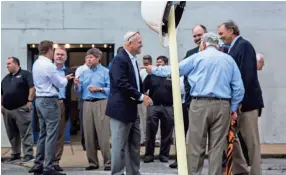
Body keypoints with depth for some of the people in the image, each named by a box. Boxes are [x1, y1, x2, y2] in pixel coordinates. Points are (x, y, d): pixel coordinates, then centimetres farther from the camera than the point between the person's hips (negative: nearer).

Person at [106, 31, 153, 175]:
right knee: (119, 146, -2)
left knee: (134, 146, 14)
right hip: (121, 109, -10)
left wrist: (142, 96, 0)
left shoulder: (133, 59, 15)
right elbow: (121, 83, -24)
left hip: (132, 109, 10)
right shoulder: (120, 59, -14)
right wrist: (141, 97, -21)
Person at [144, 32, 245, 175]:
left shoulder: (197, 57, 4)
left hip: (200, 104, -2)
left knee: (196, 146, 3)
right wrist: (234, 108, 13)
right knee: (217, 147, 6)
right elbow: (238, 87, 6)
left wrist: (154, 70, 25)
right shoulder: (229, 59, 11)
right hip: (222, 105, 3)